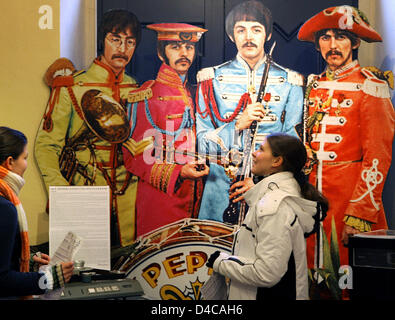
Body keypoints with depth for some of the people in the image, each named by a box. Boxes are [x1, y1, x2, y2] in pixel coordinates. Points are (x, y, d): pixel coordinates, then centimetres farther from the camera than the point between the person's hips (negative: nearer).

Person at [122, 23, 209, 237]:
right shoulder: (145, 97, -7)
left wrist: (202, 168, 7)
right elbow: (134, 158, -8)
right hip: (159, 200, -5)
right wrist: (177, 173, -17)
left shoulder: (193, 93, 13)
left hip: (193, 200, 6)